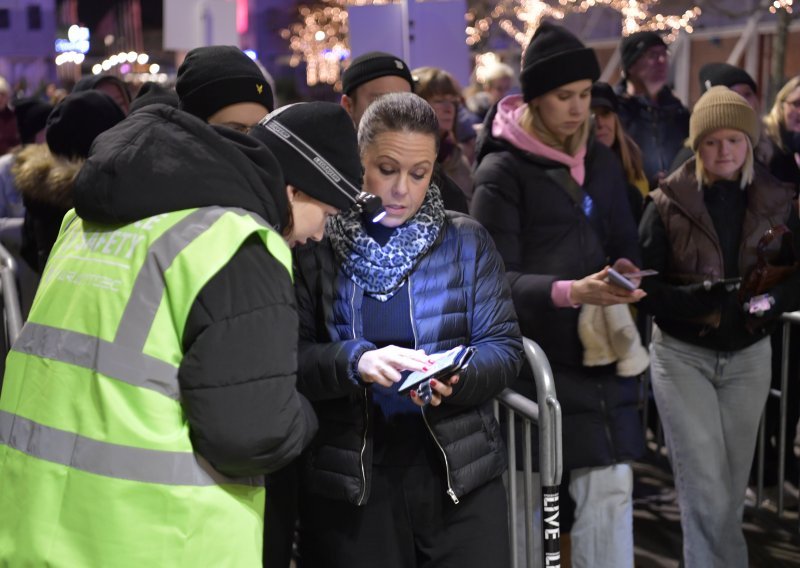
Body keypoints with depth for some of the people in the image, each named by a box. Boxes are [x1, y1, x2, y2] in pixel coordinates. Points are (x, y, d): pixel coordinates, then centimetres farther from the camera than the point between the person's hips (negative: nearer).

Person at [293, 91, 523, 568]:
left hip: (460, 474, 1)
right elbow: (290, 355, -6)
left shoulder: (467, 241, 6)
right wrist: (355, 362, -25)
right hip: (348, 480, -1)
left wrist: (455, 377, -20)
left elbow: (504, 346, 1)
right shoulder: (319, 245, 2)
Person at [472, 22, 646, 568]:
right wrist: (570, 291, -29)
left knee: (611, 484, 0)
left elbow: (625, 244, 19)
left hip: (600, 349, 5)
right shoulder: (502, 169, -8)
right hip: (536, 354, -5)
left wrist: (623, 274, -5)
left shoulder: (600, 160, 11)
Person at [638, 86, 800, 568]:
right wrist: (692, 298, -26)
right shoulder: (668, 202, -7)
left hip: (749, 354, 3)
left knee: (732, 485, 11)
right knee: (706, 487, -8)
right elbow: (645, 287, -8)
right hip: (682, 353, -3)